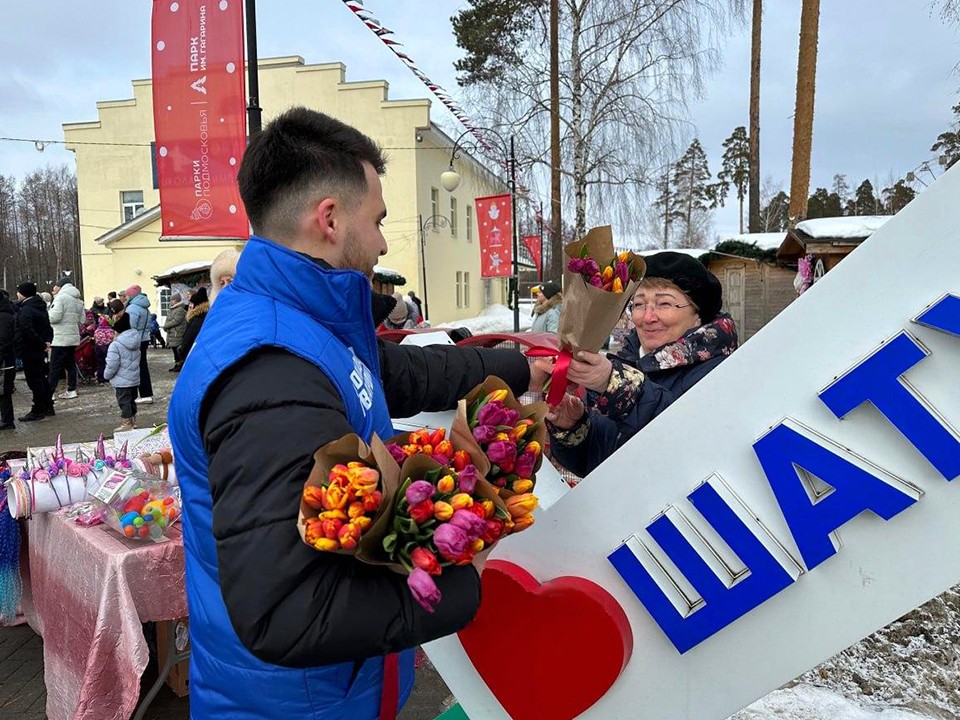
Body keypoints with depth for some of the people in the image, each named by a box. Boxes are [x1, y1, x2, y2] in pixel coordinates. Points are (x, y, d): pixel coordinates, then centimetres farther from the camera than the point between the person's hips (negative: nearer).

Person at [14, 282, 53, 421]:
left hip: (30, 352, -10)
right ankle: (48, 407, 25)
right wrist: (47, 341, 5)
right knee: (42, 378, 17)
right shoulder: (41, 308, 12)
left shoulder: (26, 310, -18)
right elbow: (48, 327, 18)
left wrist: (41, 343, -21)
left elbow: (28, 331, -30)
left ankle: (38, 410, 2)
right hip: (40, 352, 10)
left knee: (34, 380, -3)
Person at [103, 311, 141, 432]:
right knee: (132, 400, 18)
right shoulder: (136, 340, 3)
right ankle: (133, 421, 27)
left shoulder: (115, 345, -20)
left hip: (122, 381, -7)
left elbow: (112, 366, -19)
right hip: (135, 378, 7)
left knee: (124, 401, 1)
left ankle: (126, 423, 6)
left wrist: (106, 375, -2)